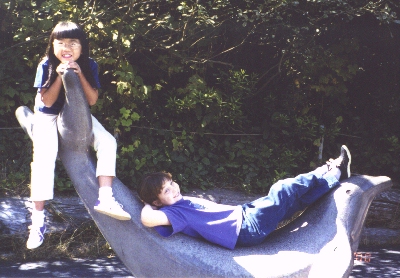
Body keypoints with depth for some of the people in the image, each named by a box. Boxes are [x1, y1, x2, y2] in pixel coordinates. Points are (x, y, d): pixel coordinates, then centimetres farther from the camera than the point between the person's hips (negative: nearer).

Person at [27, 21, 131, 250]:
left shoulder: (89, 65, -12)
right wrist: (59, 75, -31)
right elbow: (47, 101, -19)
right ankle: (38, 220, -21)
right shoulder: (47, 65, -18)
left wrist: (79, 74, -30)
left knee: (107, 142, -18)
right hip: (48, 116, -3)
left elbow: (92, 100, -16)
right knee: (44, 155, -25)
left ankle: (105, 198, -20)